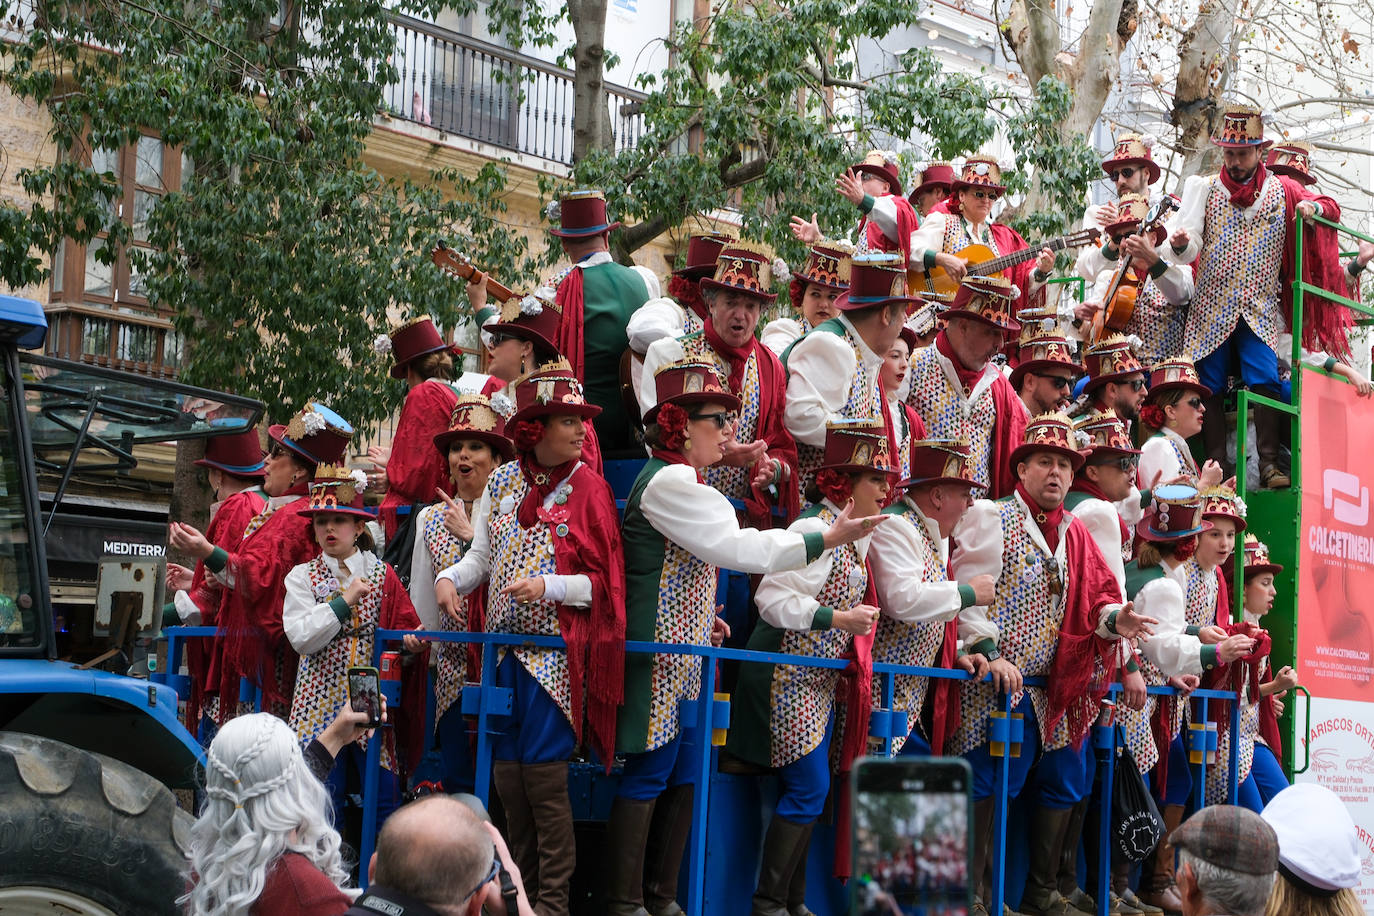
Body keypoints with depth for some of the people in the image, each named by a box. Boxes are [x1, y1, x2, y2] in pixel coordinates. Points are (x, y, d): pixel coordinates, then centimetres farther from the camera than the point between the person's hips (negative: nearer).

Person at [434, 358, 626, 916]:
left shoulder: (588, 489, -4)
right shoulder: (502, 482, 7)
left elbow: (604, 581, -6)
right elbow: (482, 556, 11)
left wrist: (550, 586, -20)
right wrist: (450, 578, -9)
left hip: (558, 648, -4)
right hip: (506, 644, 5)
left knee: (542, 773, -7)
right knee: (506, 771, 8)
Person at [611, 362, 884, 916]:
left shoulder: (684, 482, 18)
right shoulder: (669, 480, -15)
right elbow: (739, 547, -21)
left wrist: (704, 620, 12)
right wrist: (828, 539, -19)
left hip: (687, 656, 10)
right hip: (659, 655, -10)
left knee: (683, 776, 11)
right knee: (650, 773, -5)